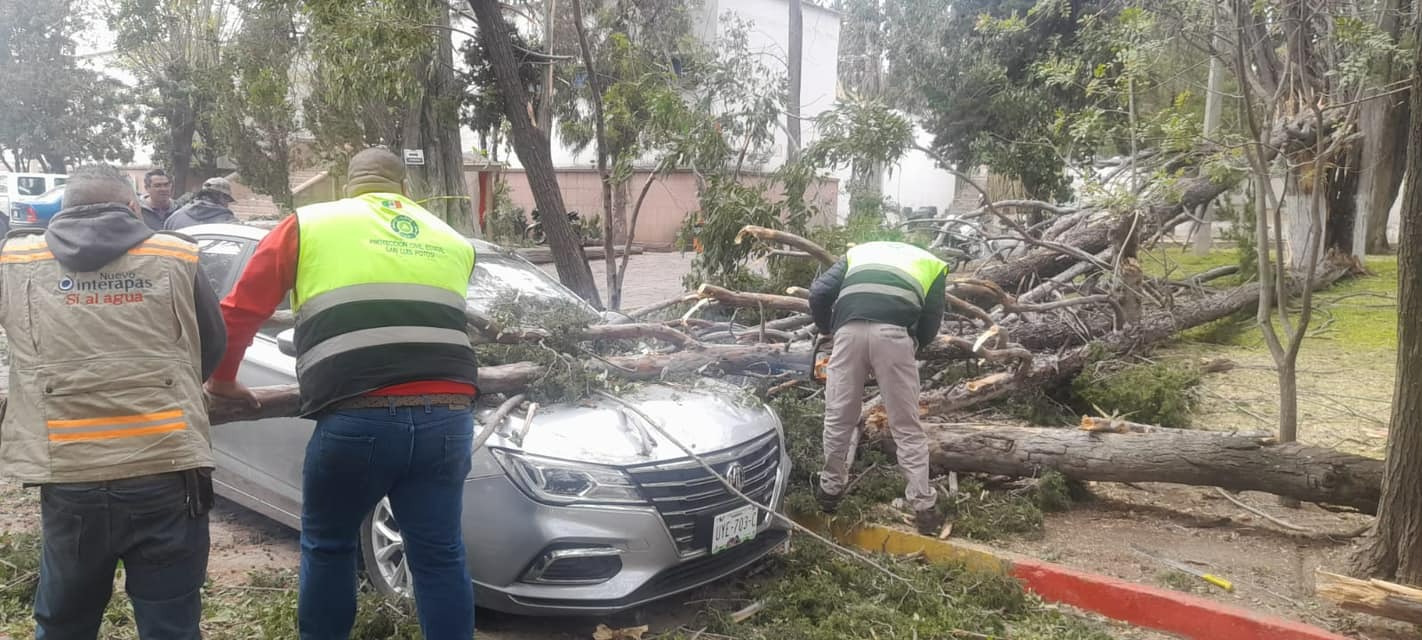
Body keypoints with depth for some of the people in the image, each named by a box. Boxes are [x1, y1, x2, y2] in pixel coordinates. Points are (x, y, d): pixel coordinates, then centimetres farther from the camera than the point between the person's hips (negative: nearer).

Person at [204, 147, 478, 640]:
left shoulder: (308, 226, 12)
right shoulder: (452, 240, 22)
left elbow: (240, 311, 11)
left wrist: (222, 381, 27)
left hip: (356, 420, -2)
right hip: (446, 416, 3)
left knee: (327, 547, 20)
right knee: (440, 556, 11)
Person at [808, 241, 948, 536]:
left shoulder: (858, 252, 34)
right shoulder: (931, 264, 31)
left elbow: (819, 293, 19)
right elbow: (931, 321, 18)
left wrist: (828, 330, 33)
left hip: (850, 329, 1)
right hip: (893, 332, -1)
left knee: (839, 418, 16)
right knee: (907, 427, 8)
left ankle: (830, 490, 29)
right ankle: (924, 508, 10)